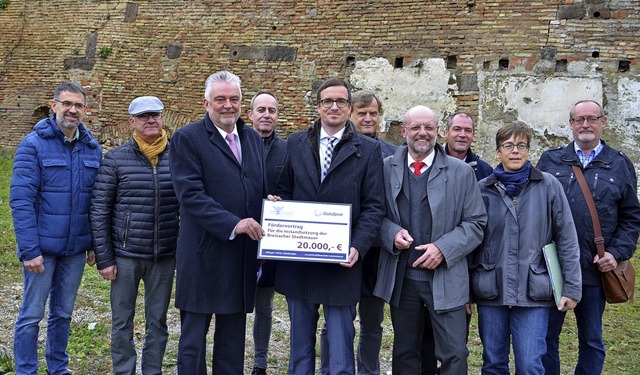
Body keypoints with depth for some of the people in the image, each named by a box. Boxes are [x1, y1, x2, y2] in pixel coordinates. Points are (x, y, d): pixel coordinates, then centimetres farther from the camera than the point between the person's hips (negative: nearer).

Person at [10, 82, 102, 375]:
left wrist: (95, 243, 7)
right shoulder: (33, 144, -8)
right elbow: (21, 200, -13)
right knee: (32, 315, 5)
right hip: (42, 247, -4)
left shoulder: (92, 148, 5)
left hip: (76, 248, 4)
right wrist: (29, 249, -17)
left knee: (63, 313, 15)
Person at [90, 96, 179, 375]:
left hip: (165, 257, 1)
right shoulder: (115, 159, -3)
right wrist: (104, 258, -5)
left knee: (157, 322, 12)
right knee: (122, 322, 10)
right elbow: (99, 211, -2)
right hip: (125, 255, -1)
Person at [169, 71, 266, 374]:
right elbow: (190, 194, -16)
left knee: (233, 338, 15)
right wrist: (233, 224, -23)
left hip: (244, 256, 5)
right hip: (205, 255, -5)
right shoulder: (187, 138, -6)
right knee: (193, 337, 7)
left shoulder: (253, 139, 12)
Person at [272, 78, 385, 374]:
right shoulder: (296, 144, 8)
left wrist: (358, 247, -15)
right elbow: (283, 191, 12)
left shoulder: (368, 149, 0)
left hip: (341, 261, -3)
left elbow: (373, 206, -3)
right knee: (300, 344, 16)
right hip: (297, 259, 3)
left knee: (340, 350, 3)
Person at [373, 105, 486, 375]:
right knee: (404, 353, 16)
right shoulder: (386, 168, 3)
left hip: (445, 279, -1)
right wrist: (392, 232, -15)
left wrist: (443, 248, -15)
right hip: (401, 278, 2)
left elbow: (476, 223, -2)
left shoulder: (461, 172, 0)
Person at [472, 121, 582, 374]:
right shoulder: (483, 189, 4)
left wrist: (572, 287, -3)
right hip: (490, 292, 2)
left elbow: (566, 239, 0)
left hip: (533, 292, -2)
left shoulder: (548, 186, 0)